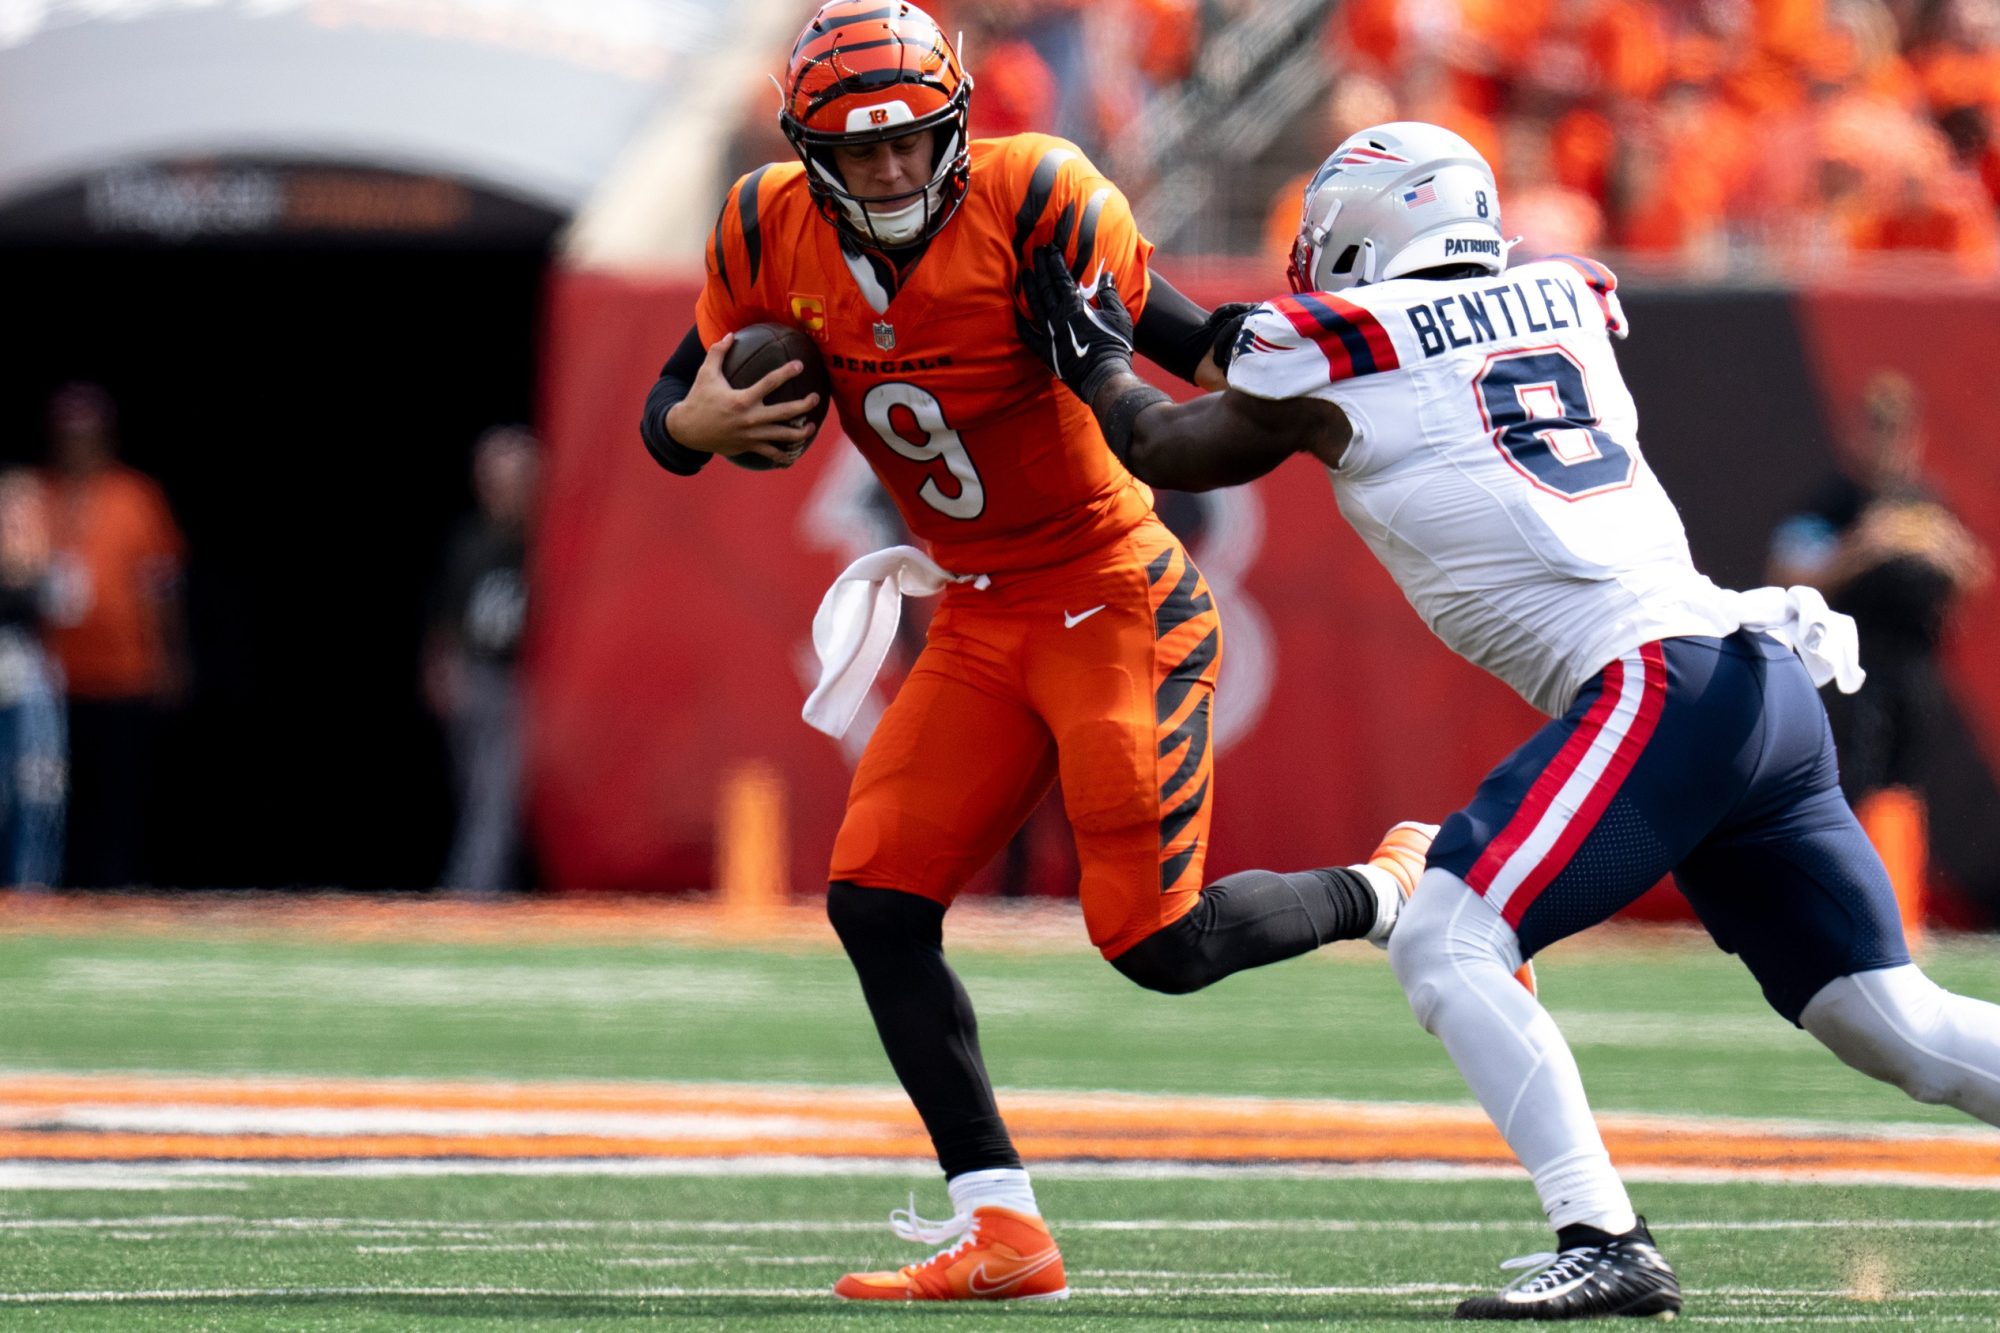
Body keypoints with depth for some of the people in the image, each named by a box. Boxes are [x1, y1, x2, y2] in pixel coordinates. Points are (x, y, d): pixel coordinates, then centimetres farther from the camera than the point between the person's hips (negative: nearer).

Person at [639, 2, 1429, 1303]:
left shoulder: (1037, 199, -21)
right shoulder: (771, 234, -5)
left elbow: (1199, 346, -22)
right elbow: (669, 410, 5)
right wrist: (697, 426, -19)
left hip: (1115, 599, -6)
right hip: (978, 623, 6)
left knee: (1160, 940, -11)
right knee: (875, 903, -4)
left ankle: (1399, 890, 17)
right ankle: (1000, 1231, 1)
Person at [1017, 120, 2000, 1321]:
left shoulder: (1330, 355, 6)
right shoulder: (1566, 304, 22)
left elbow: (1163, 449, 24)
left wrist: (1096, 360, 42)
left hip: (1659, 681, -7)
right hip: (1771, 682, 7)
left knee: (1447, 942, -7)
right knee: (1893, 1020, 9)